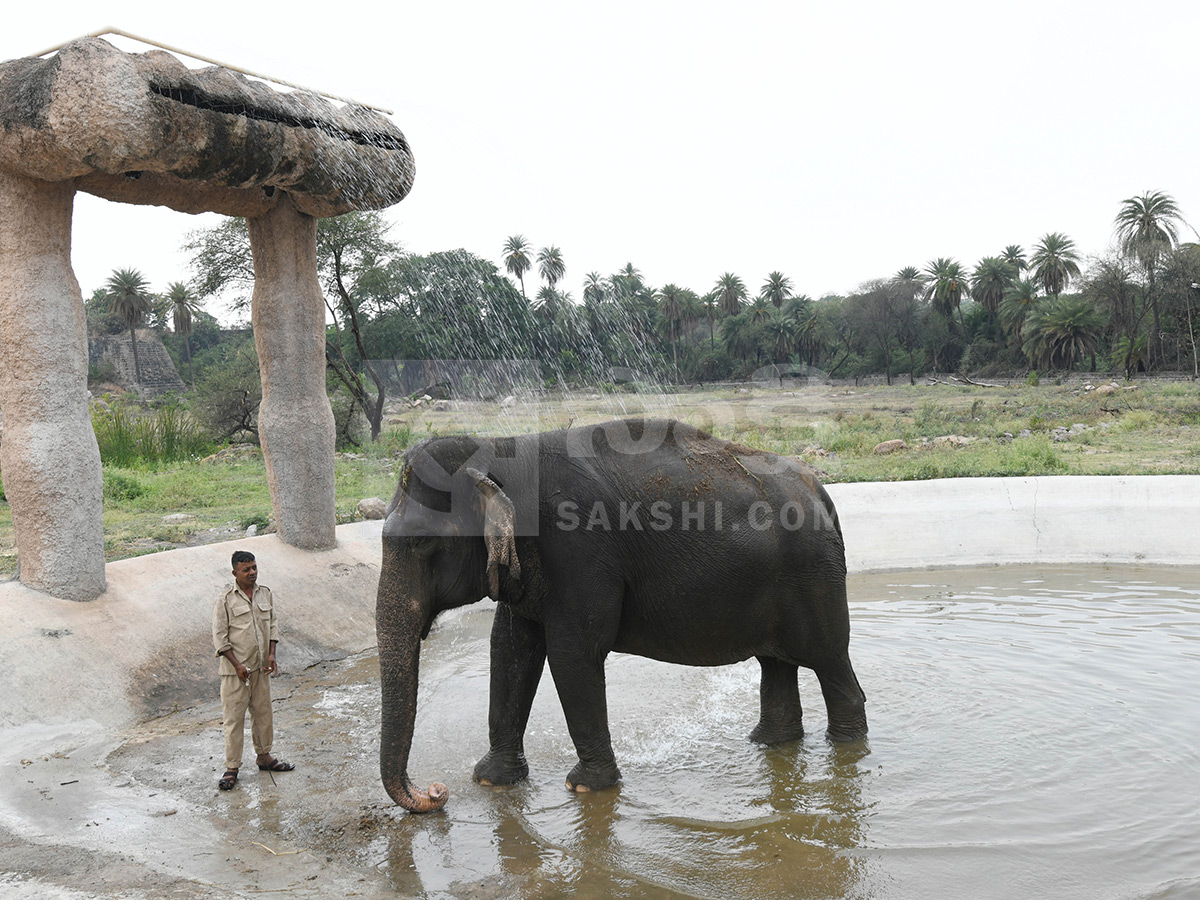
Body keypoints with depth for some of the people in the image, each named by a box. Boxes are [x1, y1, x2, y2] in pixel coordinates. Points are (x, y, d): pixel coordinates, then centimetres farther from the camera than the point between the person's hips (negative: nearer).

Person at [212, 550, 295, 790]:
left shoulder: (265, 593, 3)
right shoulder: (225, 601, -11)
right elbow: (219, 637, -10)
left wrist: (271, 655, 1)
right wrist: (237, 665, -15)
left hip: (261, 666, 5)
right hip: (236, 669, -5)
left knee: (263, 713, 15)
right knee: (234, 718, 1)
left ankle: (264, 757, 31)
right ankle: (232, 768, 11)